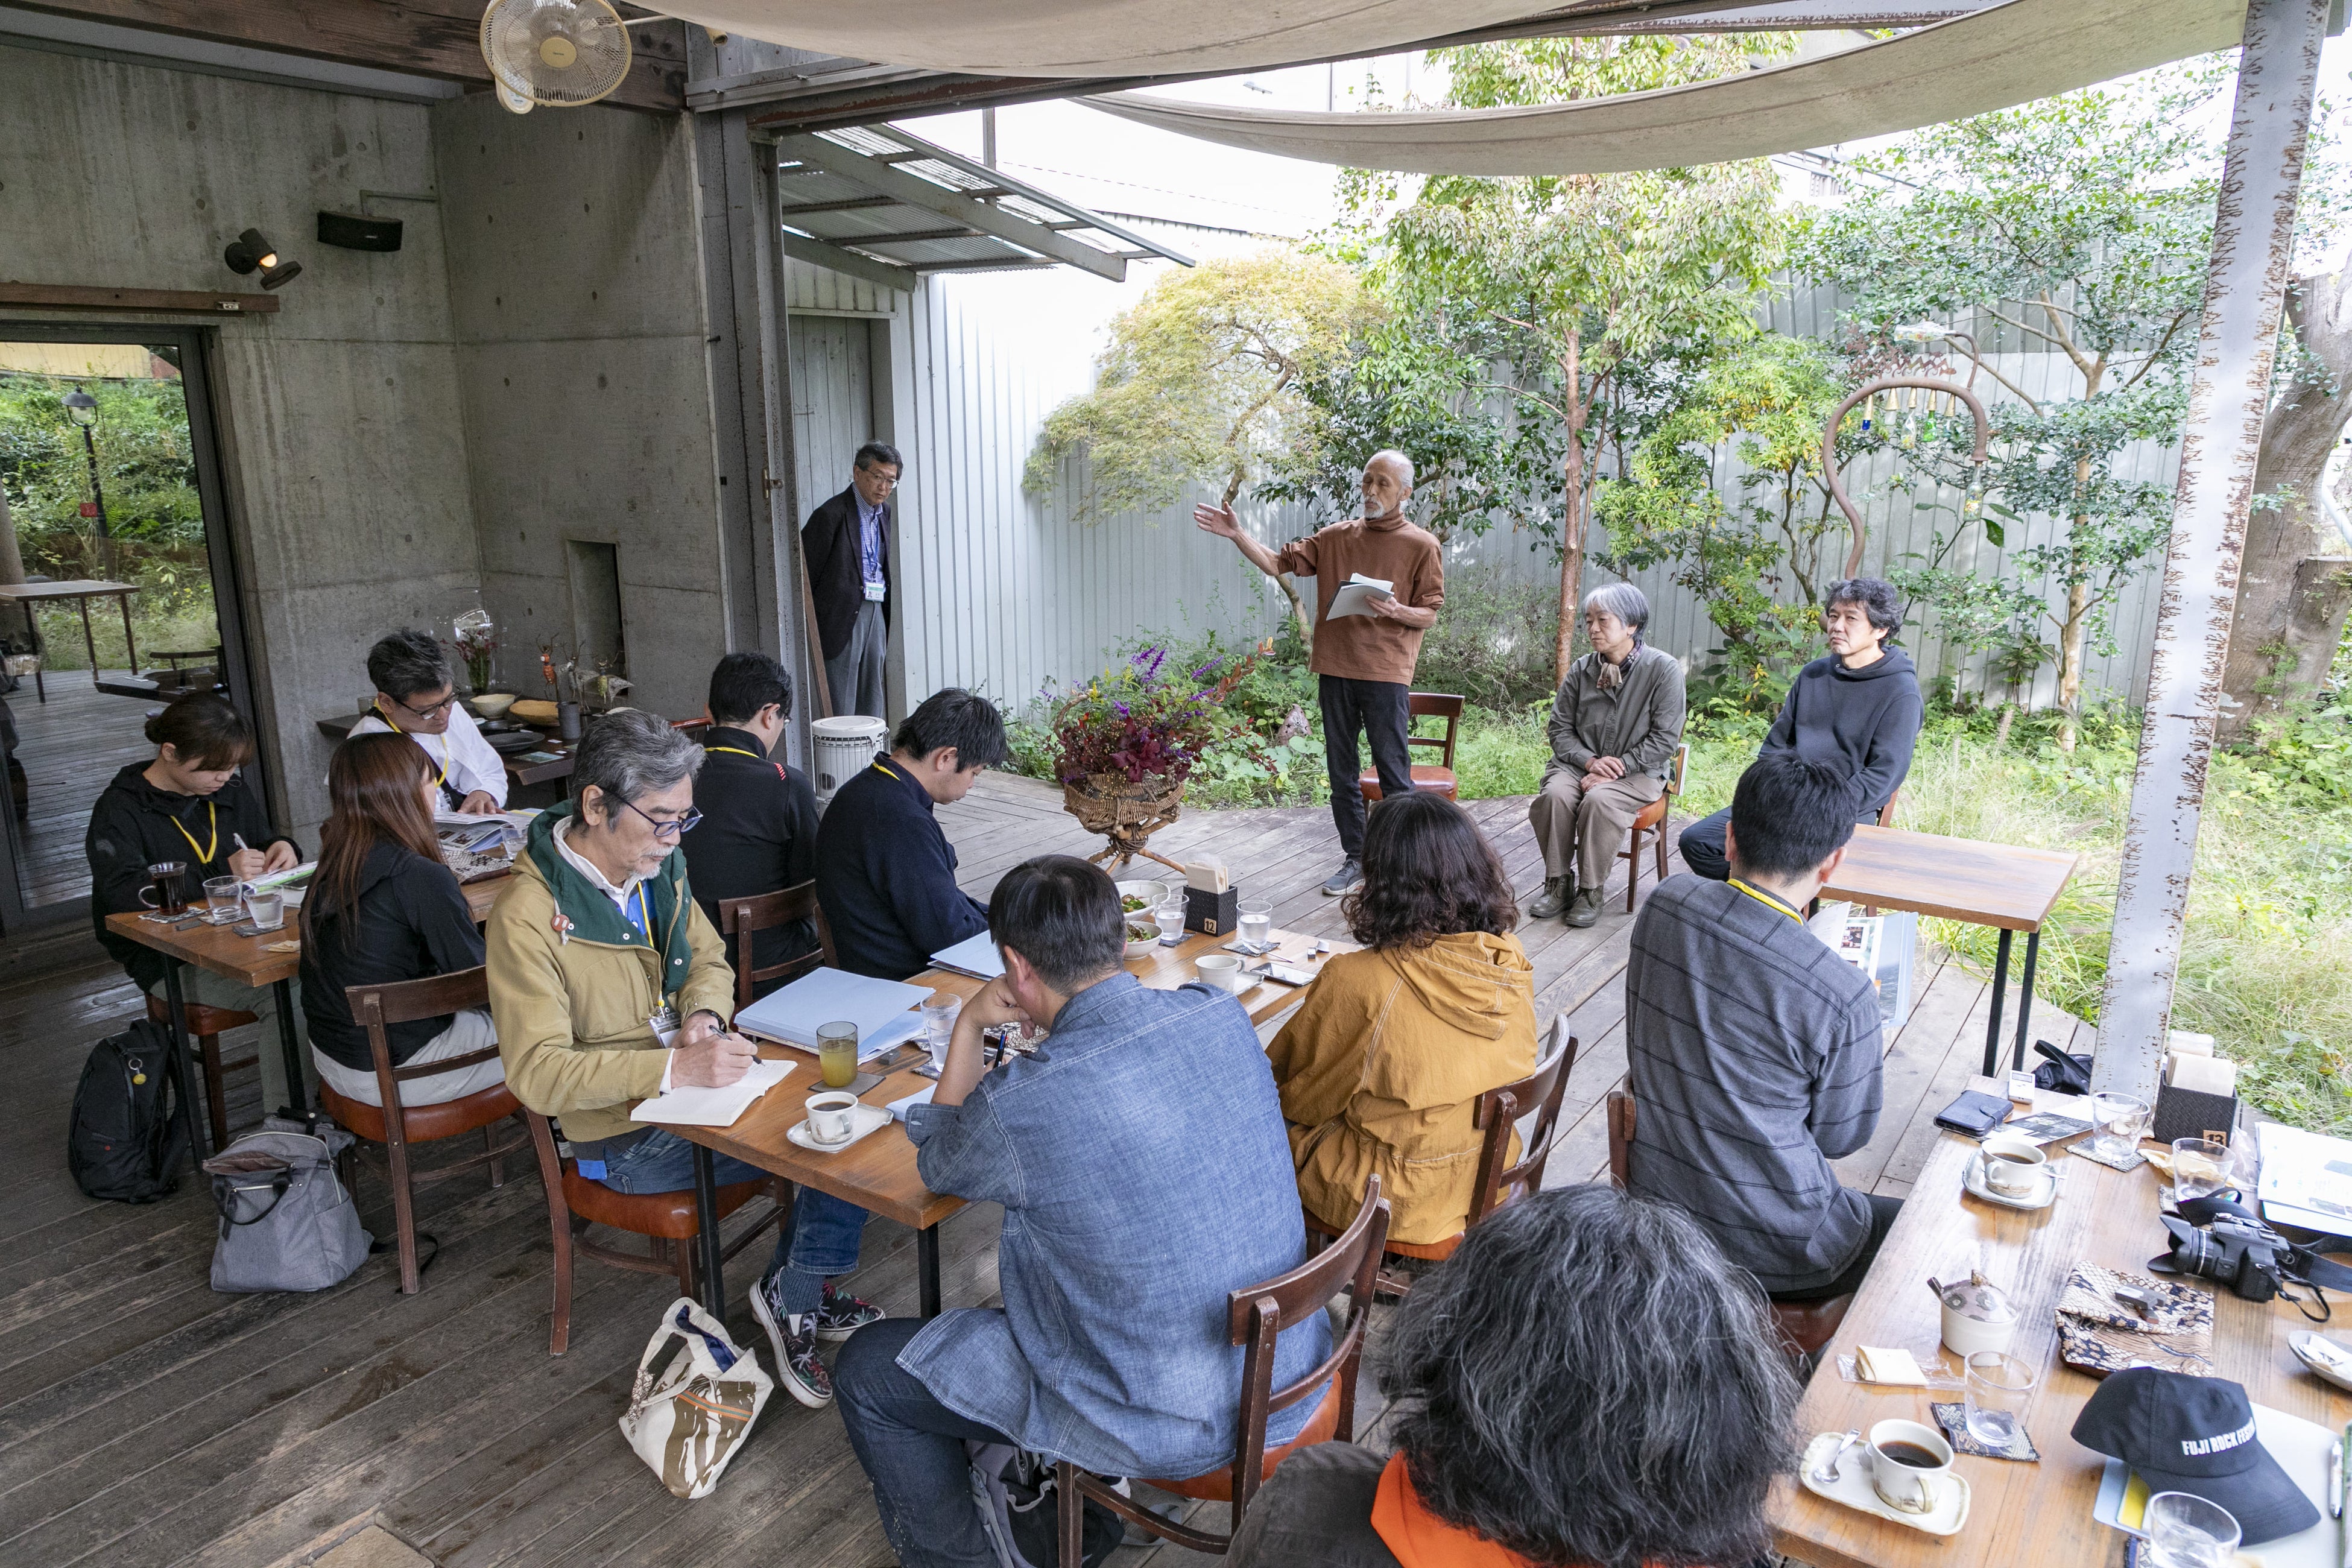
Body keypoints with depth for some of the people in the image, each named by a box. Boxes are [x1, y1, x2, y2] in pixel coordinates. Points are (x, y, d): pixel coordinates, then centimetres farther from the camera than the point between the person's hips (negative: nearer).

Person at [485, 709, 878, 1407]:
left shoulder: (658, 865, 2)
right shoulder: (528, 916, -21)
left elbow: (709, 959, 15)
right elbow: (538, 1072, -25)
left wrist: (704, 1014, -9)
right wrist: (675, 1068, -36)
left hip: (697, 1085, 7)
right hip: (626, 1136, -7)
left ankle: (798, 1292, 8)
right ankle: (792, 1298, 6)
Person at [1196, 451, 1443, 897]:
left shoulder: (1422, 546, 1)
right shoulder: (1336, 537, 11)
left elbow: (1429, 615, 0)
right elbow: (1277, 563, 7)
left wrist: (1396, 611, -19)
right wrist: (1236, 535, -6)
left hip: (1385, 673, -4)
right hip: (1335, 669, 4)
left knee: (1394, 774, -2)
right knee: (1341, 772, 10)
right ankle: (1356, 860, 22)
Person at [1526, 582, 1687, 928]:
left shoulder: (1663, 669, -7)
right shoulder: (1581, 670, 4)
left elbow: (1664, 740, -10)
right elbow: (1559, 728, 7)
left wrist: (1616, 767, -18)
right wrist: (1589, 760, -12)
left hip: (1638, 772, -3)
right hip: (1579, 762, 4)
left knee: (1599, 801, -34)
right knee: (1555, 795, -28)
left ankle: (1591, 891, -17)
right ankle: (1559, 884, -13)